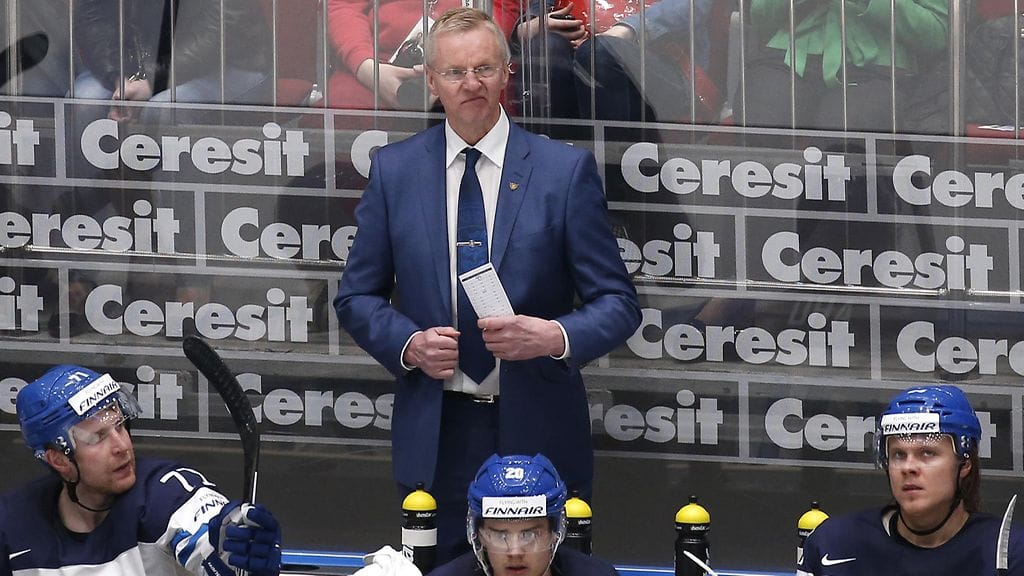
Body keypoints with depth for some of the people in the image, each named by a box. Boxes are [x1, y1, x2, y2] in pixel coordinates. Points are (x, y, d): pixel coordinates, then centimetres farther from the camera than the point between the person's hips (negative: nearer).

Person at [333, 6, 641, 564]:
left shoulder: (565, 170, -2)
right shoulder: (394, 170, 5)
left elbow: (617, 304, -1)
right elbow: (358, 296, 11)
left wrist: (556, 336, -21)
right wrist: (409, 344, -9)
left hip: (537, 434, -2)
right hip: (434, 437, 2)